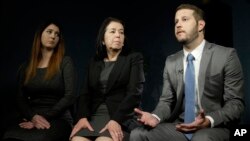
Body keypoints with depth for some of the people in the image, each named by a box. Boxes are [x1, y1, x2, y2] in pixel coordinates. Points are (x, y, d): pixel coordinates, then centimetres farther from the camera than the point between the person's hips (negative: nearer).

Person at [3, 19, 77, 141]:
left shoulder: (65, 62, 5)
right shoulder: (26, 67, 15)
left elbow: (70, 96, -4)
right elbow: (21, 99, 9)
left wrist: (45, 118, -13)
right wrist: (33, 117, -12)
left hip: (59, 119, -3)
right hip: (32, 118, 3)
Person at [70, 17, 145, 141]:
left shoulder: (134, 58, 6)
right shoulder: (94, 62, 18)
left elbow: (134, 92, -6)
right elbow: (86, 93, 11)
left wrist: (116, 120, -19)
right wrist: (82, 117, -8)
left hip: (121, 117, -3)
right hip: (93, 116, 4)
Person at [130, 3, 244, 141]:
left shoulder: (226, 55, -5)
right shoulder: (171, 62, 9)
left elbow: (236, 102, -7)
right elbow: (166, 100, 9)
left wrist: (209, 120, -26)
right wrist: (155, 117, -14)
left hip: (213, 127, -4)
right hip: (179, 127, 5)